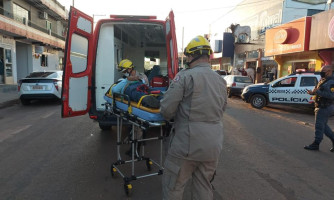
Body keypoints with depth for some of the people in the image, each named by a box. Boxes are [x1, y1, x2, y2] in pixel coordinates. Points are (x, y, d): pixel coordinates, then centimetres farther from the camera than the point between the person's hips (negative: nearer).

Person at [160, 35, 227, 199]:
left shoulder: (185, 76, -12)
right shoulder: (221, 81, 9)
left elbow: (166, 109, -15)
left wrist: (171, 117, 6)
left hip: (187, 144, -6)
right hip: (213, 146, 7)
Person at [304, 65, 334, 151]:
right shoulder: (323, 80, 13)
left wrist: (317, 92, -28)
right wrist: (312, 92, 5)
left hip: (325, 108, -10)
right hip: (321, 107, 10)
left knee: (319, 125, -3)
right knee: (323, 125, 17)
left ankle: (316, 144, 6)